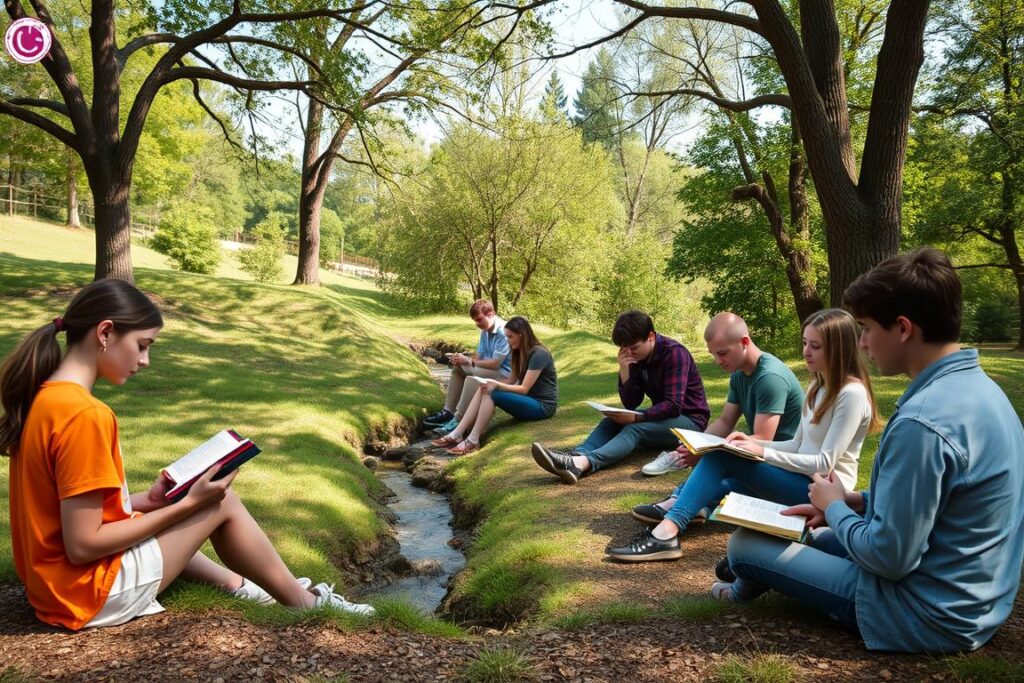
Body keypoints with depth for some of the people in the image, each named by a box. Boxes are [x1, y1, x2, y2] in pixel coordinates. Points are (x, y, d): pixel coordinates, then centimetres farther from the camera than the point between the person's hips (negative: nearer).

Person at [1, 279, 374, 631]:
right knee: (223, 503, 1)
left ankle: (237, 584, 31)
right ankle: (307, 605, 15)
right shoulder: (85, 414, -26)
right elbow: (83, 545, -24)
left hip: (53, 577, 9)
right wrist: (188, 503, -18)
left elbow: (74, 509, 9)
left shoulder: (43, 397, 3)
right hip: (91, 589, -9)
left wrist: (148, 501, 4)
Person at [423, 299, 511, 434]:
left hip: (505, 373, -10)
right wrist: (463, 359, -13)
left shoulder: (503, 332, -23)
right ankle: (448, 411, 3)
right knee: (458, 368, 7)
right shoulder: (485, 331, 6)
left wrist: (469, 361, -21)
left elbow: (495, 363, -27)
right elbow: (479, 356, 8)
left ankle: (458, 420, -26)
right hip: (490, 368, 10)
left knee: (473, 375, -31)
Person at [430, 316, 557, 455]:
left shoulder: (539, 354, -17)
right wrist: (490, 382, -9)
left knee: (492, 394, -25)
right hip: (527, 401, 9)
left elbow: (524, 388, -20)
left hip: (542, 405, -9)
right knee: (484, 390, -11)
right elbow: (512, 381, 8)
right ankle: (457, 434, -18)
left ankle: (472, 441, -21)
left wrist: (496, 384, -25)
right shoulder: (520, 352, 12)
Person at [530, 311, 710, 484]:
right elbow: (631, 403, -2)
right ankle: (577, 456, -43)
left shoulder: (675, 353, -19)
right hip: (661, 416, 7)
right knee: (610, 423, -15)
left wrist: (635, 417, -35)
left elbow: (674, 406, -26)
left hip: (689, 420, -7)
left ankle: (582, 463, -55)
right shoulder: (637, 357, 2)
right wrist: (624, 370, -16)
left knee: (634, 429, -32)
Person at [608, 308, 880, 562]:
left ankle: (667, 532, -32)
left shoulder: (852, 393, -16)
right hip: (801, 479, 9)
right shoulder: (816, 387, 14)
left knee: (723, 457, -23)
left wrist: (763, 453, -22)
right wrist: (753, 443, -1)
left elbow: (825, 463, -20)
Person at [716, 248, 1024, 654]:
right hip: (973, 598, 9)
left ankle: (746, 588, 36)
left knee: (744, 542, 4)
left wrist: (834, 506, -9)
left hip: (928, 615, -9)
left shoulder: (923, 421, -31)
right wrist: (855, 502, 5)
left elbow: (889, 557, -26)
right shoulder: (978, 387, 1)